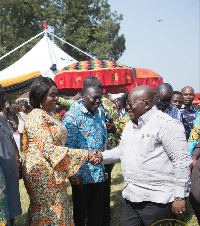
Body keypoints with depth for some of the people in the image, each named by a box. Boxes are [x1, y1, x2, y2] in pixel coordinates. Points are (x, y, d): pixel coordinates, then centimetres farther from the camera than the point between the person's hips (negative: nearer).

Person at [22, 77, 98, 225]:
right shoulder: (36, 117, -18)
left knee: (59, 211, 16)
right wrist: (85, 154, -26)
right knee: (50, 214, 2)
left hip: (54, 173, 9)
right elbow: (50, 150, -25)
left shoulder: (50, 115, 12)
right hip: (42, 173, -9)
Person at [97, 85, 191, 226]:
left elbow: (182, 161, -15)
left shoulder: (166, 124, -13)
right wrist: (102, 156, 10)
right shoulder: (131, 124, 14)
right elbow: (122, 150, 27)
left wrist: (179, 197, -15)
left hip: (157, 200, -8)